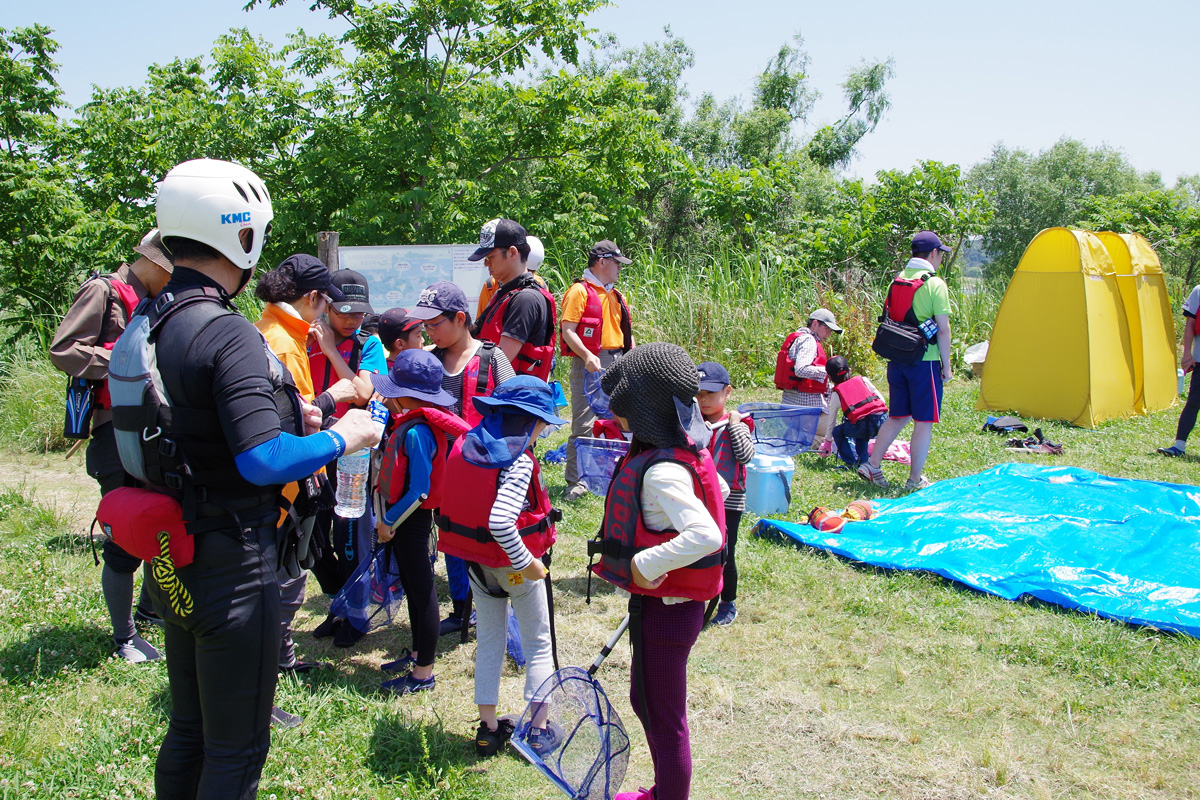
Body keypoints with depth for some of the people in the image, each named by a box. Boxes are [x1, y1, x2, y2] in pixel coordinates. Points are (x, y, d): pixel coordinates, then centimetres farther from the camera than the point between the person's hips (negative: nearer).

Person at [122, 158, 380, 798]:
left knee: (188, 730, 24)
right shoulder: (226, 332, -22)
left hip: (176, 564, 9)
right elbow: (264, 462, -29)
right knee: (236, 748, 8)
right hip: (234, 569, -9)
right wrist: (340, 437, -13)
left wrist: (283, 419, 12)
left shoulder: (147, 326, 6)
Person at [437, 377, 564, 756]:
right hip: (514, 564, -6)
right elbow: (500, 522, -35)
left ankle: (488, 727, 25)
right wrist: (527, 562, -26)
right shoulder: (518, 463, -24)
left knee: (489, 641, 18)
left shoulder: (464, 446, -3)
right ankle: (539, 730, 17)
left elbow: (457, 501, 4)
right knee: (538, 644, 11)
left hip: (477, 562, 6)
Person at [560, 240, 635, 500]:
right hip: (590, 364, -8)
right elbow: (568, 330, -14)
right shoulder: (580, 291, -6)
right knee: (584, 424, -9)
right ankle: (576, 483, -3)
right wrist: (587, 356, -27)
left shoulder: (615, 295, 18)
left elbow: (624, 330, 26)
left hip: (616, 362, 8)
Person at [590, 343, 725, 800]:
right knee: (644, 701, 26)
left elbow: (707, 536, -38)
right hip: (660, 603, 10)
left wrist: (645, 562, -30)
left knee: (664, 720, 7)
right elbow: (718, 490, 19)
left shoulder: (660, 472, -27)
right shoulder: (683, 448, 2)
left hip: (665, 610, -10)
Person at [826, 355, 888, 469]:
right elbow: (882, 400, 16)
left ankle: (853, 463, 12)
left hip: (866, 426, -5)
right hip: (883, 421, 5)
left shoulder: (836, 394, 15)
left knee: (837, 432, 18)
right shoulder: (862, 380, 21)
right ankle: (862, 461, 30)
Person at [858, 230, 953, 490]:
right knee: (924, 421, 3)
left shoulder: (896, 281, 10)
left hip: (896, 360, 6)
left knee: (897, 416, 17)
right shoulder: (935, 284, -10)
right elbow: (943, 329, -12)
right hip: (925, 362, -6)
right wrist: (946, 365, -4)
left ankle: (872, 465, 14)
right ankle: (915, 480, 7)